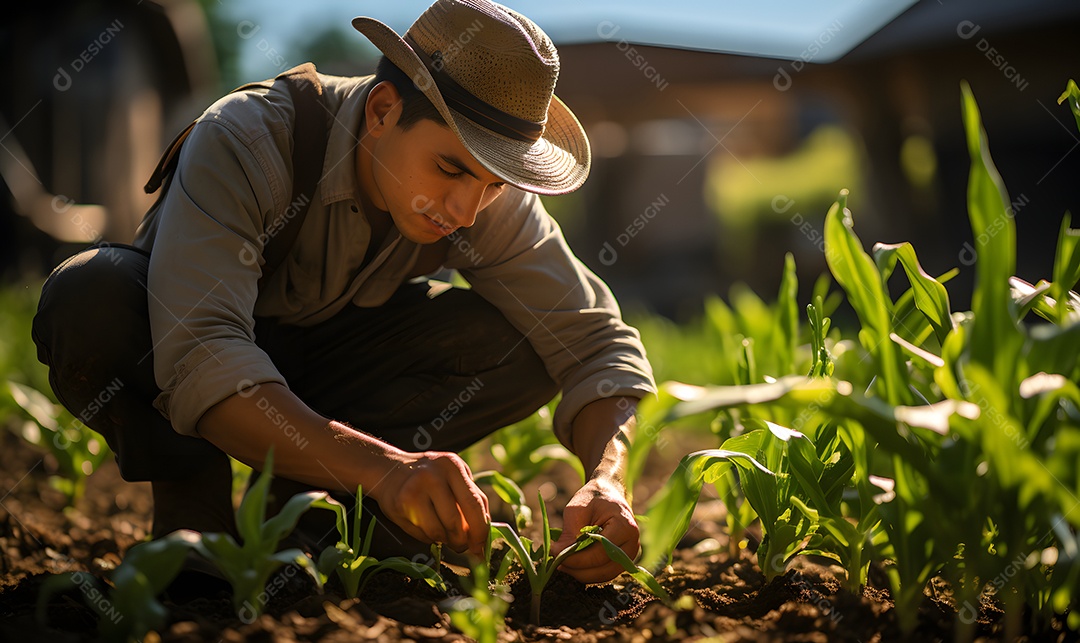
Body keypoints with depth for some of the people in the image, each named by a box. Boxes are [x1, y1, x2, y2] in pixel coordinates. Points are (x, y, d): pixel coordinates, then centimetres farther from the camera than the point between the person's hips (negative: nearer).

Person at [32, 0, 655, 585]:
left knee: (525, 340, -21)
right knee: (91, 295, -38)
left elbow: (599, 341, -18)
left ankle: (299, 489, -8)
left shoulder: (490, 202, -19)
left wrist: (607, 480, -39)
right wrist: (381, 467, -57)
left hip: (319, 355, 4)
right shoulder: (242, 141, -34)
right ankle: (191, 503, -12)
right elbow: (197, 364, -44)